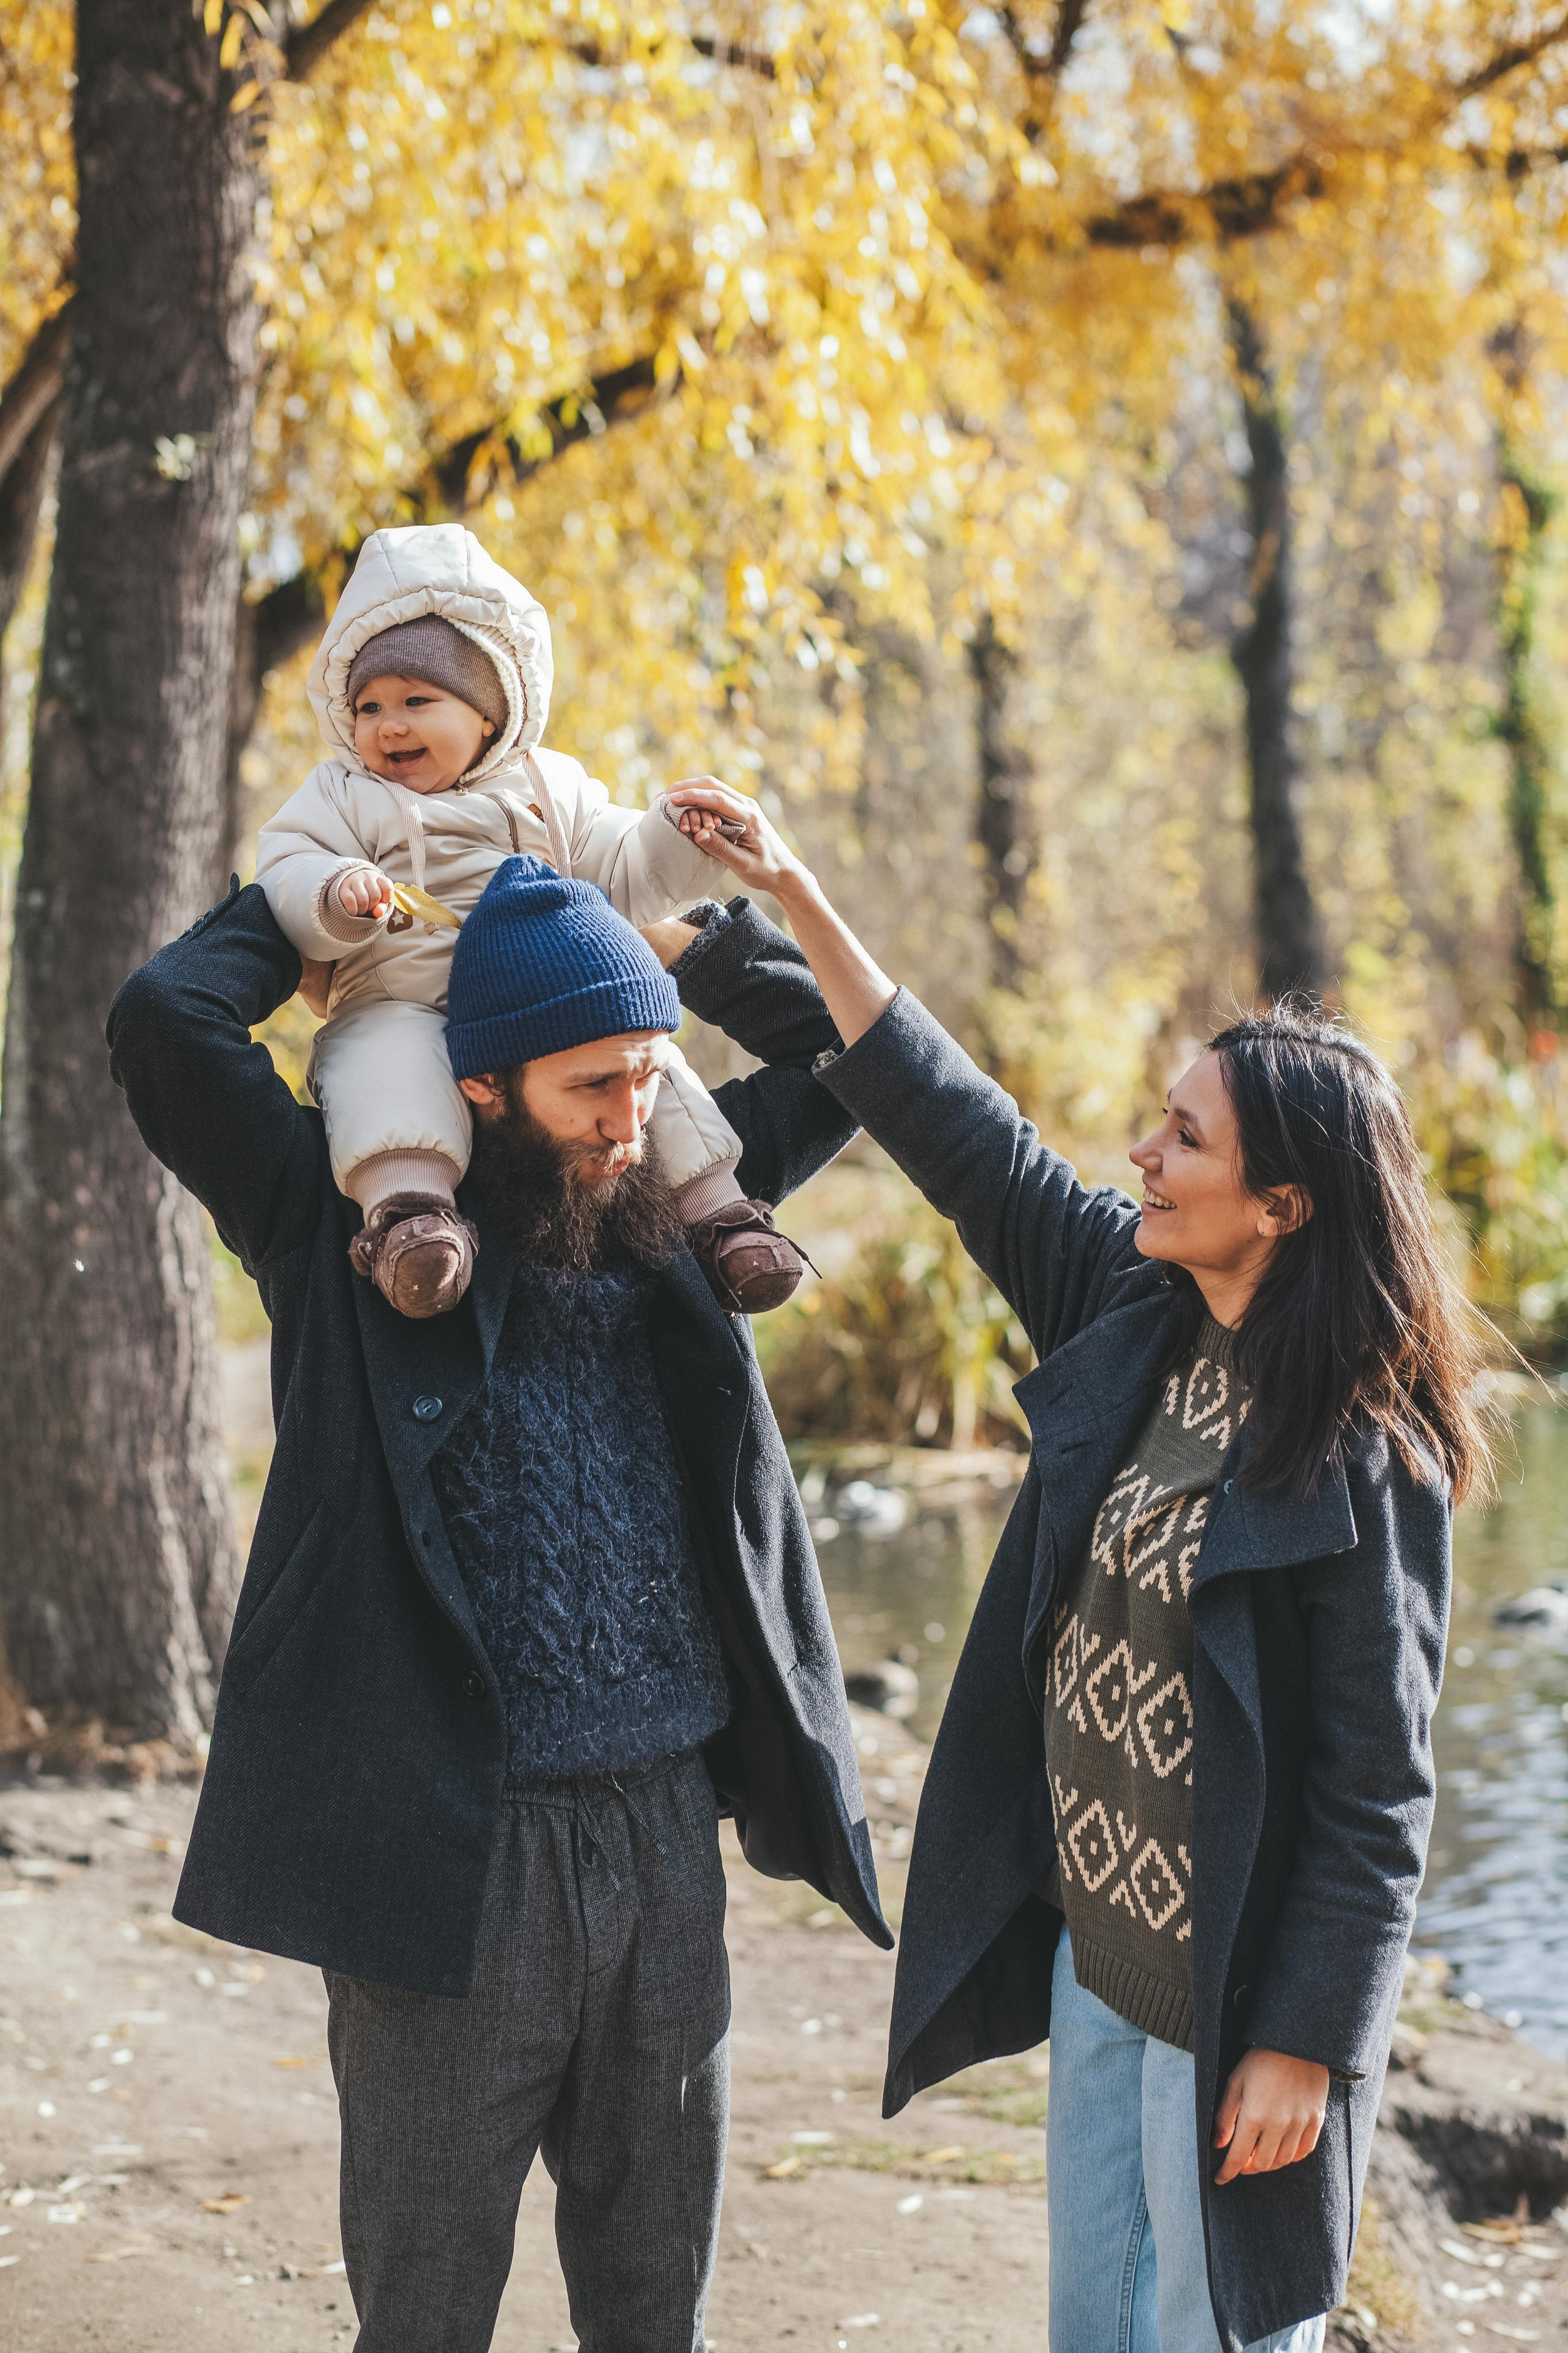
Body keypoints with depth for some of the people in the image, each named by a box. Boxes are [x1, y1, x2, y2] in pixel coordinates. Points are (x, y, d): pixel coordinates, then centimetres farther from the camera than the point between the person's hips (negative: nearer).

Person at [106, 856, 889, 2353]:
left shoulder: (662, 1210, 10)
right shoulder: (347, 1229, -4)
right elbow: (165, 1021, -16)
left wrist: (695, 943, 12)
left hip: (666, 1827, 5)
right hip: (454, 1846, -5)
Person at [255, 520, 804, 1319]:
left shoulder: (548, 788, 22)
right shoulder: (343, 796, 14)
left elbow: (623, 873, 21)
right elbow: (286, 877, 0)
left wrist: (684, 834, 1)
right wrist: (339, 898, -23)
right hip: (399, 1003, -3)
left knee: (647, 1056, -18)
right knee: (389, 1065, -37)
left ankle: (715, 1204, -12)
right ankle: (407, 1205, -54)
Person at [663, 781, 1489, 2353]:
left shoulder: (1363, 1460, -19)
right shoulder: (1135, 1315, 1)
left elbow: (1376, 1792, -17)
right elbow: (963, 1133, 9)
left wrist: (1306, 2044, -17)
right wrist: (794, 896, 9)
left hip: (1229, 1990, -7)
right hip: (1091, 1946, 7)